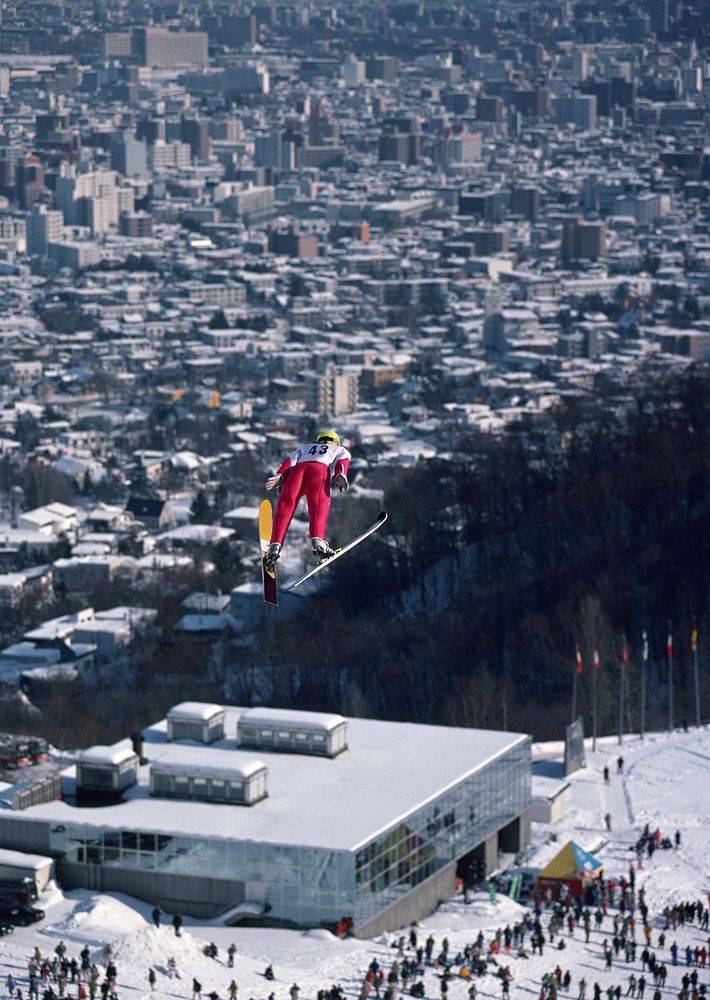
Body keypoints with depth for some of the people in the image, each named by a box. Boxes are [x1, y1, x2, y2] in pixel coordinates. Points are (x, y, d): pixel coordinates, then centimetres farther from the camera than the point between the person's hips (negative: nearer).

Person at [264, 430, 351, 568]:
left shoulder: (305, 446, 44)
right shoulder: (341, 450, 38)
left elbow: (291, 460, 24)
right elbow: (341, 462, 13)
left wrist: (280, 476, 7)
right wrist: (340, 475, -7)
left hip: (298, 468, 2)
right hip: (320, 469, -2)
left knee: (286, 504, -9)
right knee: (318, 504, -20)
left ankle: (275, 546, -29)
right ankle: (317, 541, -46)